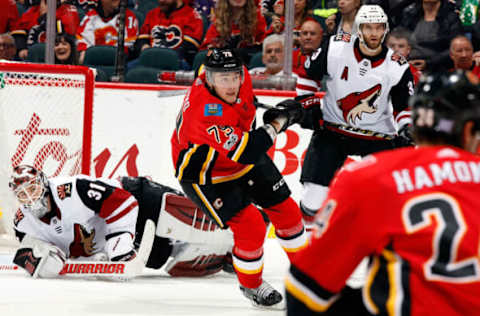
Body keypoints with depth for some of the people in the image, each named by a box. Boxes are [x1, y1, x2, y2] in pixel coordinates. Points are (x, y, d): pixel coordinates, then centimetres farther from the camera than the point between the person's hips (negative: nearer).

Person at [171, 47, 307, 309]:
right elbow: (245, 152, -42)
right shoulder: (204, 112, -40)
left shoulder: (240, 75, -18)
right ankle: (250, 285, 10)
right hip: (204, 174, -8)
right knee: (250, 226, -17)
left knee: (285, 209, 10)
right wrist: (276, 124, -35)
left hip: (244, 158, 8)